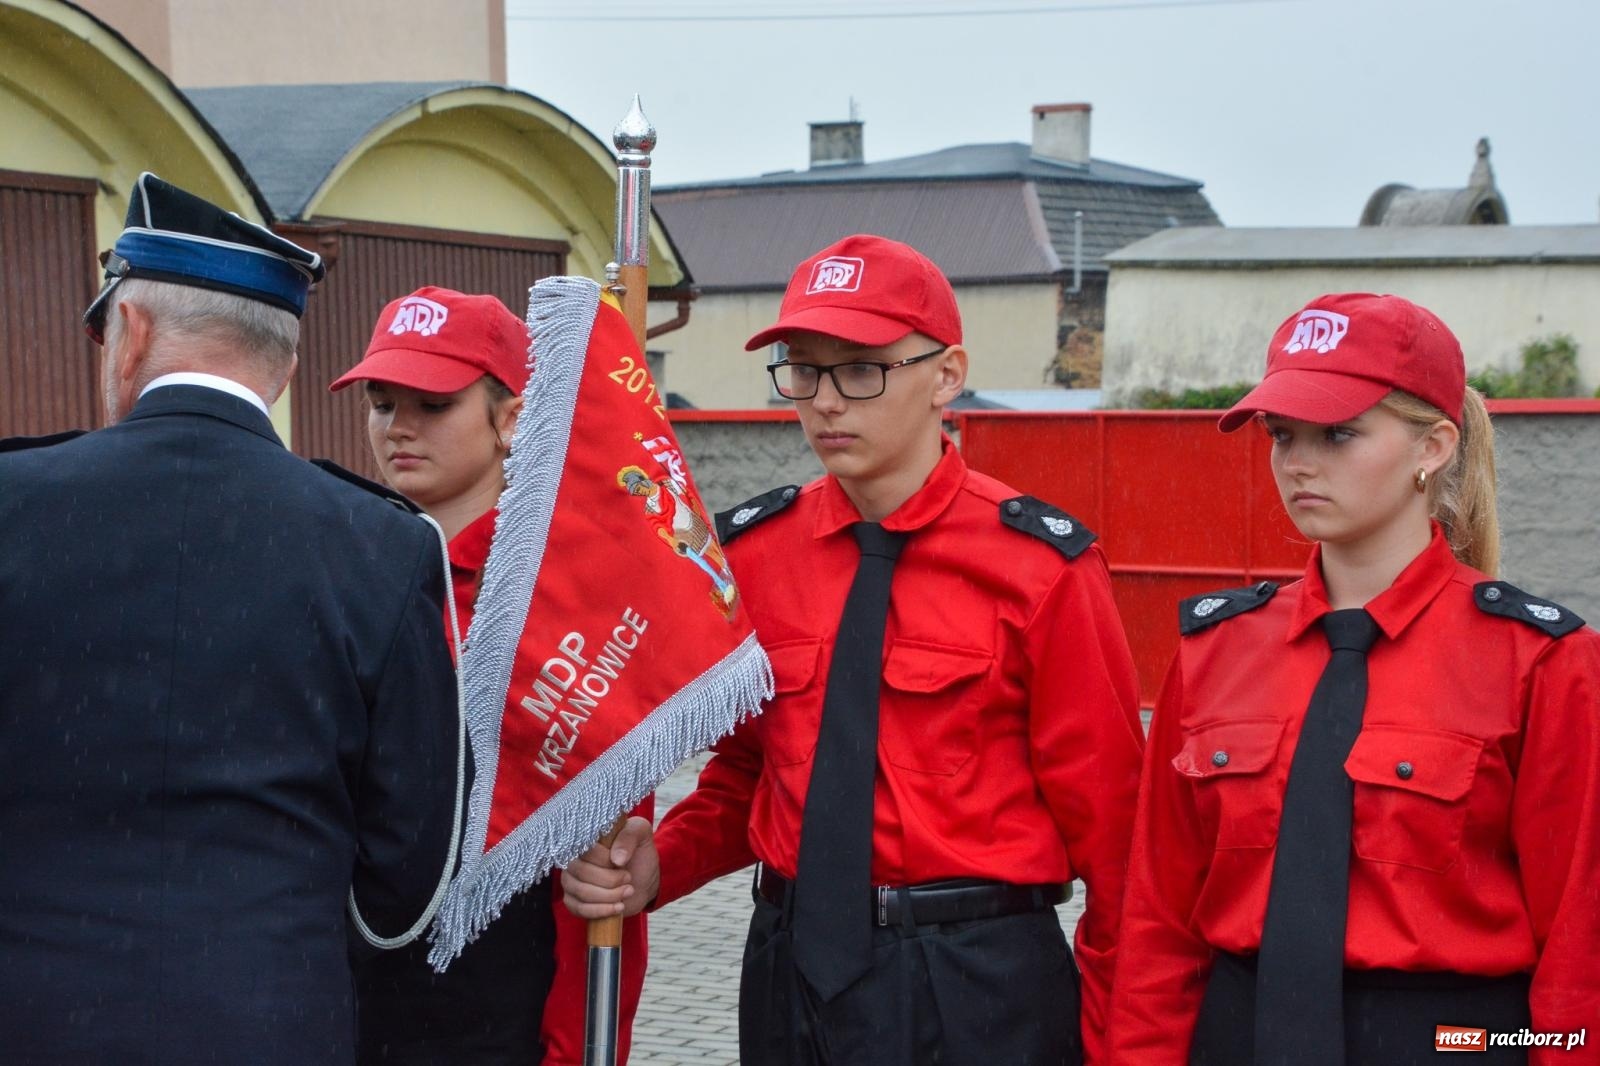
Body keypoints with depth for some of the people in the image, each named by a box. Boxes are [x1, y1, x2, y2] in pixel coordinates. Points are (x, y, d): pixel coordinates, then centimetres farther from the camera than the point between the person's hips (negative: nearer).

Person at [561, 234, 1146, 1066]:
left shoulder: (1039, 566, -10)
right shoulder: (752, 553, 2)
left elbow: (1108, 823, -7)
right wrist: (659, 864, -6)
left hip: (978, 985, -3)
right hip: (793, 964, 4)